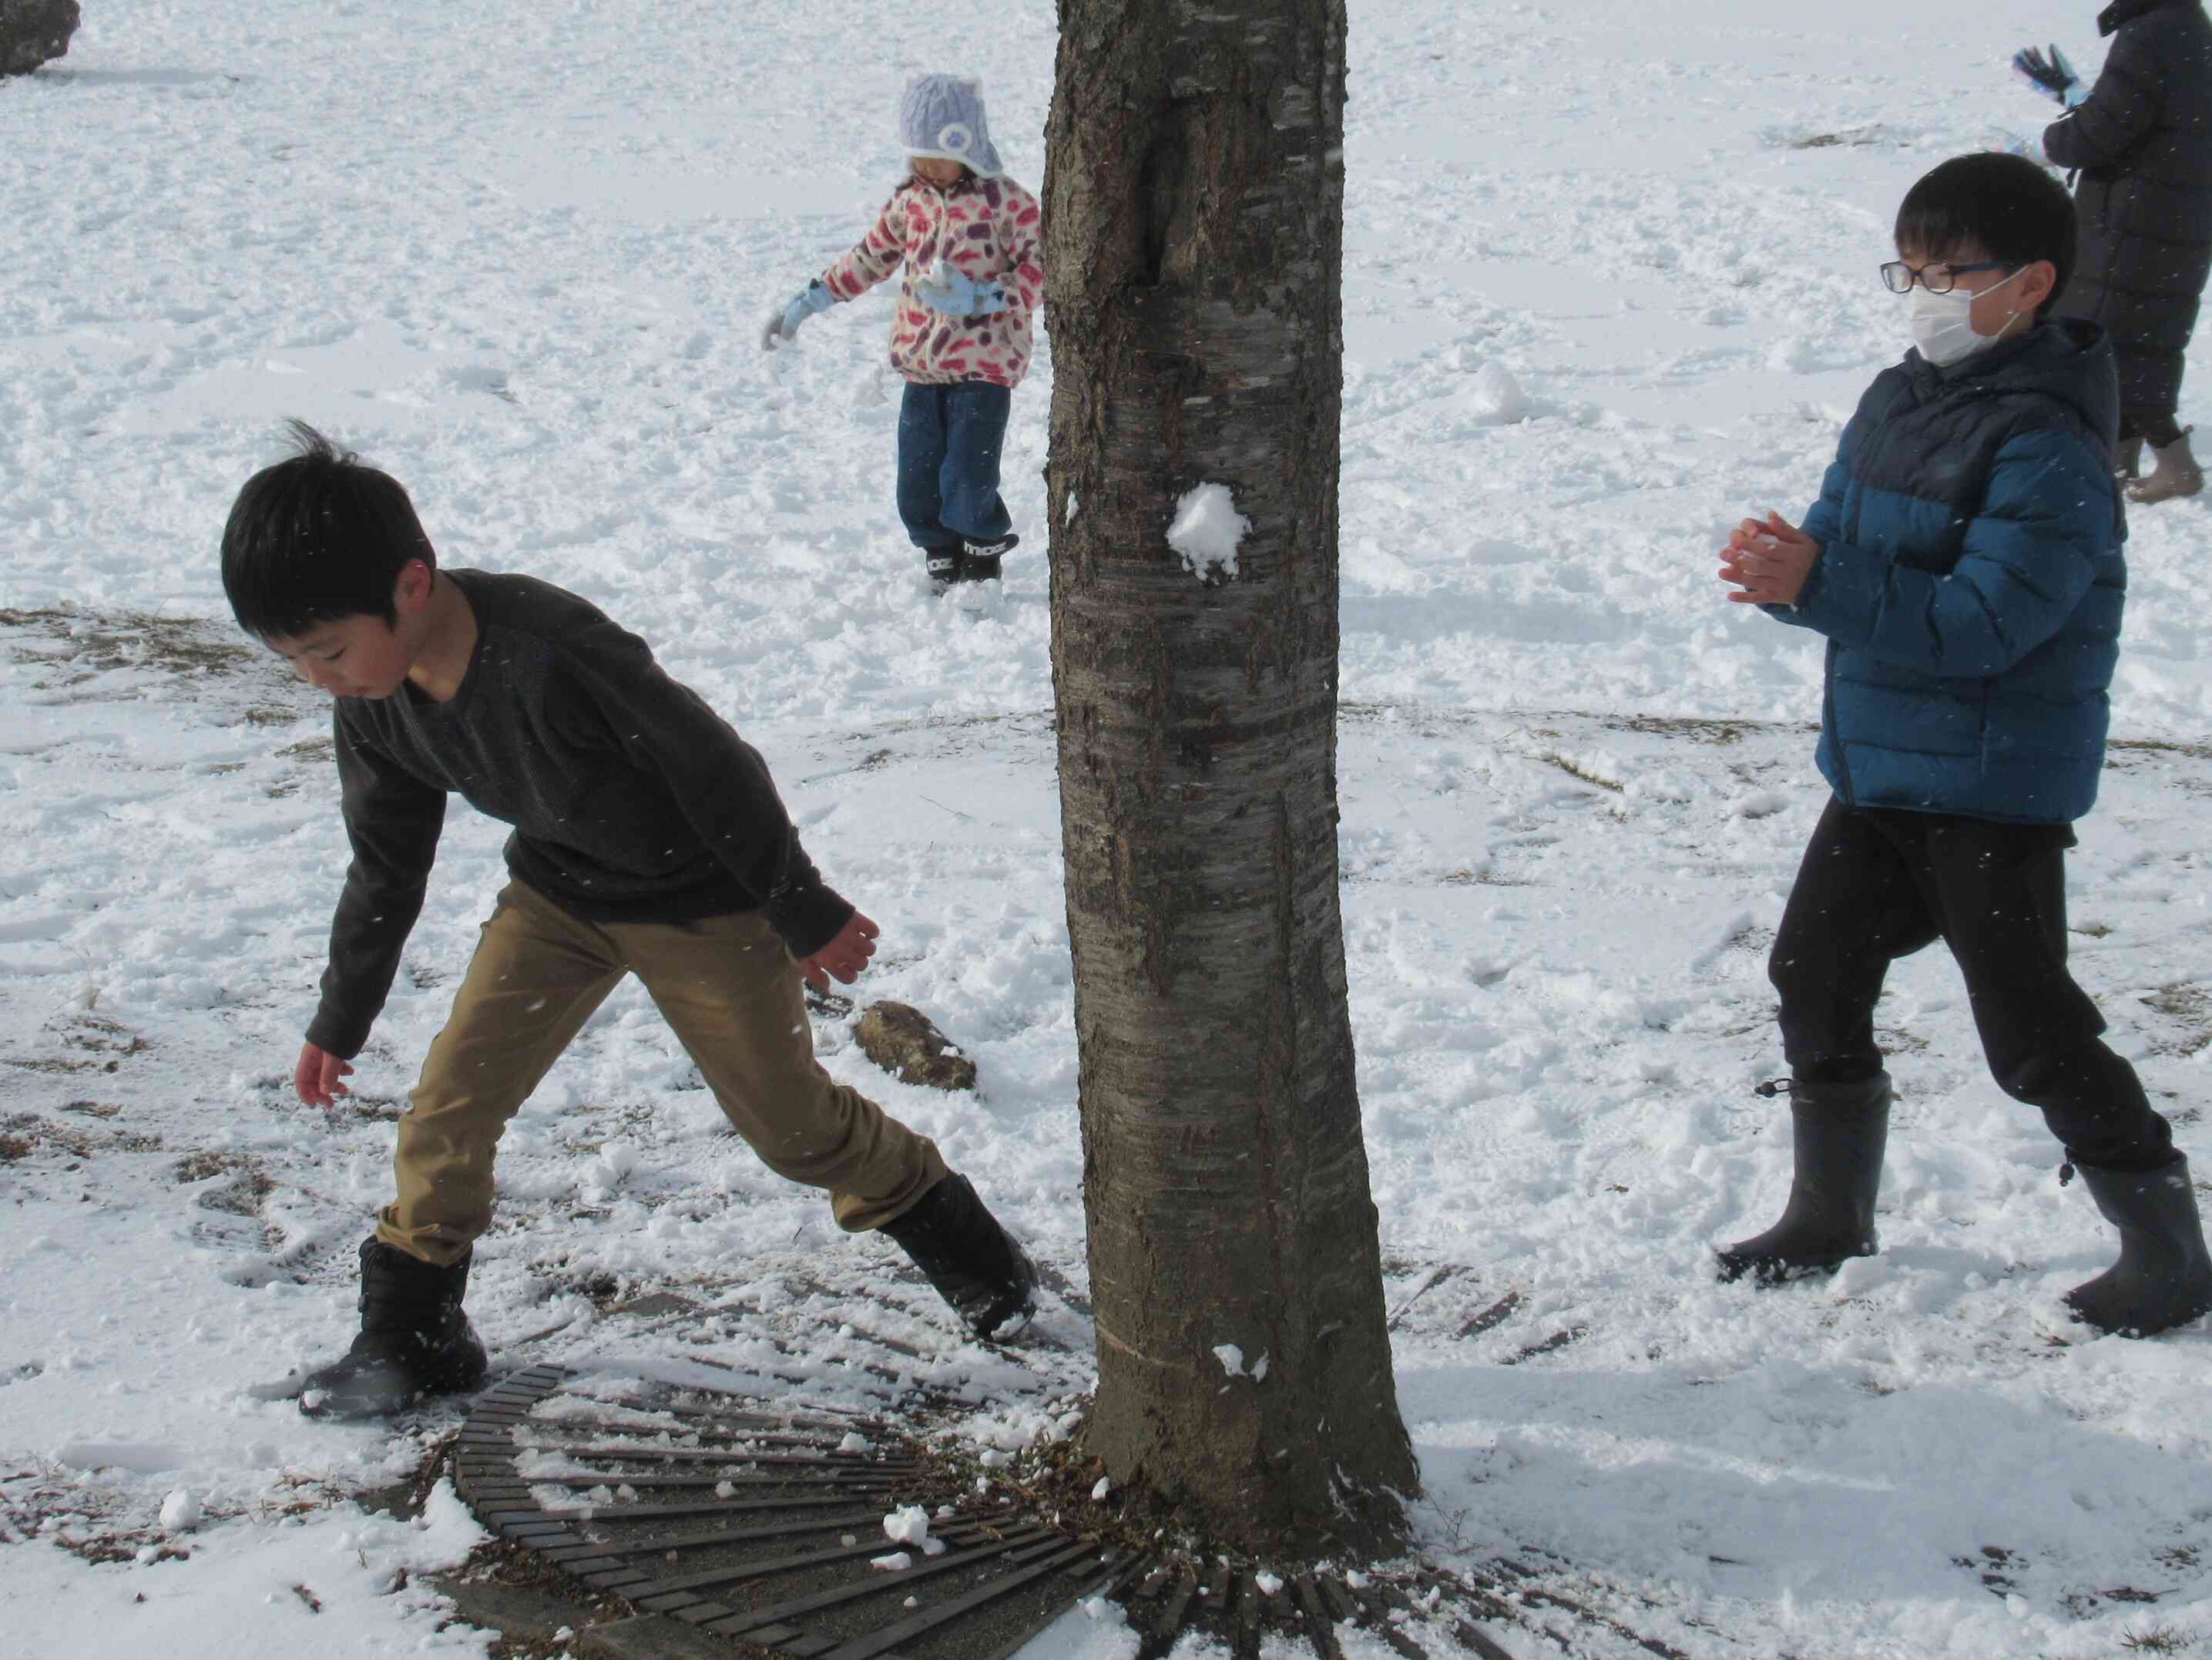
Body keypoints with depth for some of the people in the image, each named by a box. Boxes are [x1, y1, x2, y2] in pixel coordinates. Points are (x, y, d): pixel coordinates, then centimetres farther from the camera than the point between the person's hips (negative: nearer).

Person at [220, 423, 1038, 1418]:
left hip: (700, 897, -6)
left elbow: (714, 770, -27)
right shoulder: (373, 708, -14)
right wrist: (339, 1023, 14)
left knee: (789, 1121, 4)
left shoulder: (549, 653, -38)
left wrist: (804, 914, -15)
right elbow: (386, 868, 4)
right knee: (449, 1102, -4)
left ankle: (946, 1228, 30)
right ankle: (411, 1334, 12)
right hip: (555, 894, 6)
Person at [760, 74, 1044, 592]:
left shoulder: (1007, 202, -9)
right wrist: (807, 303, 18)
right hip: (922, 364, 5)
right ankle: (944, 568, 24)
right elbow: (871, 258, 19)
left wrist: (979, 299, -24)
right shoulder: (909, 200, 7)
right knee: (918, 488, 5)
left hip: (984, 364, -5)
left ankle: (985, 565, 13)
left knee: (967, 486, -11)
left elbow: (1038, 274, -10)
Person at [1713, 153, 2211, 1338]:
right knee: (1815, 975, 16)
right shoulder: (1896, 403, 8)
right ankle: (1830, 1215, 33)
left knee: (2030, 1028, -4)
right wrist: (1788, 564, -14)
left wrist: (1820, 586, -32)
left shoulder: (2047, 446, -19)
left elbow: (1980, 620, -27)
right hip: (1880, 767, 9)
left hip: (1997, 788, -9)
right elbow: (1840, 537, 10)